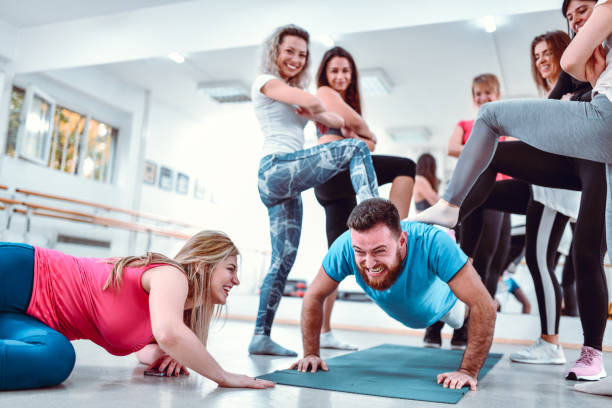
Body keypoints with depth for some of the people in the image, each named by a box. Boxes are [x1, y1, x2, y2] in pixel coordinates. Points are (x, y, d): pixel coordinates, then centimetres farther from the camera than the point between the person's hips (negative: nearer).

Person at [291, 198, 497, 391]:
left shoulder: (433, 243, -49)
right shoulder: (345, 246, -41)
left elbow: (484, 306, -45)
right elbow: (314, 296, -24)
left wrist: (468, 371, -48)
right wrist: (311, 353, -26)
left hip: (442, 303, -2)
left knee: (460, 320, 33)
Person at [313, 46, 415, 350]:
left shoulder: (346, 100, 33)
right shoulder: (324, 93, 10)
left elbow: (370, 144, 20)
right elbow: (355, 123, -6)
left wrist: (361, 139, -2)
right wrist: (368, 135, 14)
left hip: (339, 188, 9)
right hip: (332, 168, -9)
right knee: (405, 166, -18)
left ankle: (324, 332, 6)